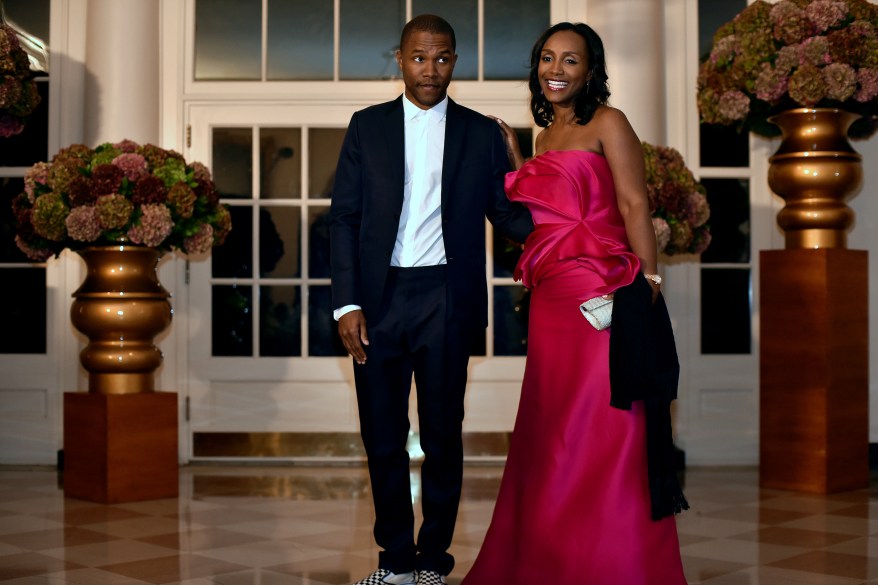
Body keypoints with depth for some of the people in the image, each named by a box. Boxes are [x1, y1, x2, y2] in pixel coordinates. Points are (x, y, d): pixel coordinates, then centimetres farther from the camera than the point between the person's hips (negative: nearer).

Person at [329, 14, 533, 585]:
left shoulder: (482, 132, 7)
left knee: (442, 437, 5)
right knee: (383, 439, 6)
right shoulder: (367, 126, 8)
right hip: (378, 300, 1)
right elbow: (344, 219, 5)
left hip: (446, 301, -1)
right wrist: (347, 304, -4)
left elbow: (507, 213, 6)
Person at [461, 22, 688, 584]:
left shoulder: (607, 123, -1)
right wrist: (514, 158, 20)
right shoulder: (546, 135, 20)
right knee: (551, 440, 11)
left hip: (602, 297, -7)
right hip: (552, 303, 8)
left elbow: (635, 207, -8)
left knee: (600, 436, -5)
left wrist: (646, 286, -15)